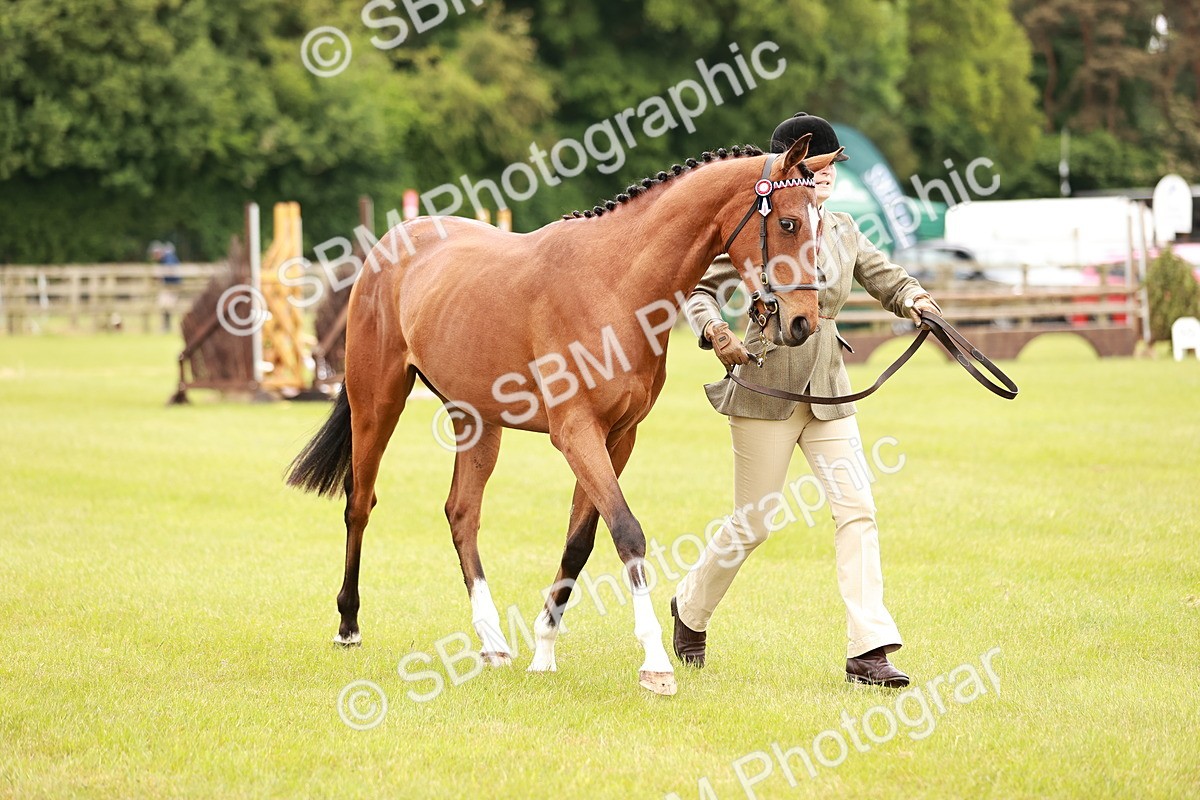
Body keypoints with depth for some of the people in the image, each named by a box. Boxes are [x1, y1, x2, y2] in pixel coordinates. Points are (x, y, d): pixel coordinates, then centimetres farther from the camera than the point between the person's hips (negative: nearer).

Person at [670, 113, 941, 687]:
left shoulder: (843, 232, 10)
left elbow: (885, 278, 14)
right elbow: (702, 288, -8)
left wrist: (914, 299, -9)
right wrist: (713, 329, -30)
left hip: (827, 390, 5)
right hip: (765, 386, -5)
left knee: (856, 509, -9)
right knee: (753, 523, 3)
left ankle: (868, 650, -12)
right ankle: (691, 608, 31)